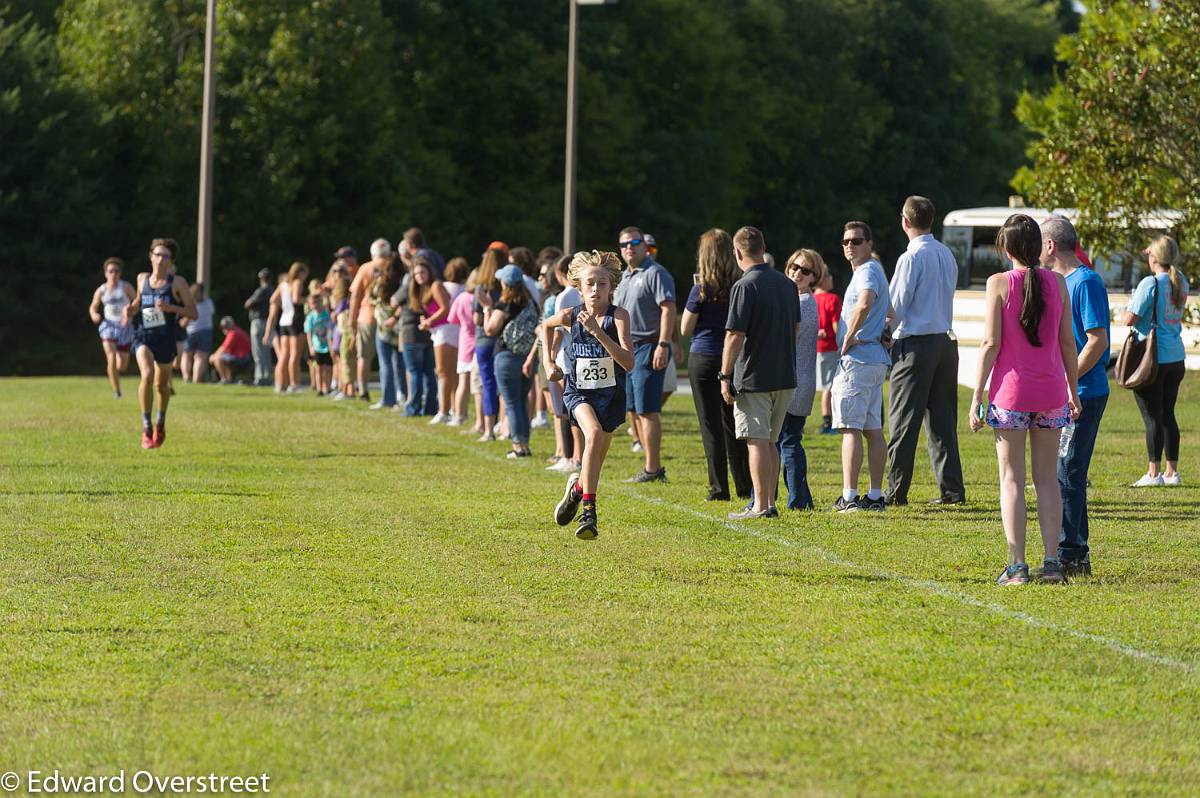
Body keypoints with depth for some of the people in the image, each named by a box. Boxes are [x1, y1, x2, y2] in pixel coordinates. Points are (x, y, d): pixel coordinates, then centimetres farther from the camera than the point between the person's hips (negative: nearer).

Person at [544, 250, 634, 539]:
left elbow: (628, 363, -25)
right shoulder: (570, 316, -5)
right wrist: (548, 361, 14)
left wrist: (598, 331, -31)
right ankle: (588, 511, -26)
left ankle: (576, 485, 43)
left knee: (593, 465, 7)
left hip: (610, 395, 1)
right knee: (594, 433, -30)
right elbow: (547, 325, 20)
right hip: (577, 392, -1)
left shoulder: (619, 316, -13)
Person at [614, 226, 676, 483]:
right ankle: (652, 466, 15)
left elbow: (668, 308, -18)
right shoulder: (625, 277, 19)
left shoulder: (655, 273, -9)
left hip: (649, 347, -9)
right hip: (628, 349, 10)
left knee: (648, 411, -10)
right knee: (636, 411, 10)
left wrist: (663, 345, -25)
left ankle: (652, 469, -9)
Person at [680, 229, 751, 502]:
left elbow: (685, 329, -5)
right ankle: (745, 487, 15)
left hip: (704, 358, -4)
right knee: (732, 423, 14)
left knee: (711, 426, 2)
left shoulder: (702, 289, -12)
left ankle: (719, 489, 1)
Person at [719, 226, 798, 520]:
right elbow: (796, 328, 18)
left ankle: (760, 506, -4)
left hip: (753, 378, -7)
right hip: (785, 375, 7)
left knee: (757, 442, -4)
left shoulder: (744, 286, -14)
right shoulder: (787, 284, 9)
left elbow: (735, 335, -16)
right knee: (770, 442, 15)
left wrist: (726, 376, -10)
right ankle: (769, 503, 17)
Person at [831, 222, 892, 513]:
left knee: (851, 427, -11)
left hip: (857, 359, -11)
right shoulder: (874, 271, 20)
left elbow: (864, 304, -34)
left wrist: (849, 337, -23)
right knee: (873, 429, 10)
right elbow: (889, 311, 34)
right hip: (876, 358, 11)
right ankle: (876, 496, 12)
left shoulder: (868, 271, -12)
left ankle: (849, 497, -14)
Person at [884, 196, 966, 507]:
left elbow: (897, 306, -12)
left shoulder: (911, 258, -12)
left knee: (903, 421, -2)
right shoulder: (947, 256, 11)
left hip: (915, 343, -7)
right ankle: (951, 489, 8)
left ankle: (896, 490, -2)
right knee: (943, 419, 10)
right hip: (946, 340, 7)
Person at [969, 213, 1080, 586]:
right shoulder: (1057, 282, 2)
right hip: (1050, 393, 3)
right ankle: (1052, 562, 6)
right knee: (1047, 479, 10)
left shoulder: (999, 283, -7)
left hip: (1011, 390, -3)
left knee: (1011, 479, 3)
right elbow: (1068, 342, 6)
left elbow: (991, 343, -9)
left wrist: (977, 396, -4)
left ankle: (1017, 566, -2)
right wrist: (1074, 391, 16)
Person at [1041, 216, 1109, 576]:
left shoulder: (1085, 282, -13)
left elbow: (1098, 341, -19)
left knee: (1066, 475, -8)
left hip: (1083, 394, -10)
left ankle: (1068, 555, -6)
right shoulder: (1061, 282, 16)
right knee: (1064, 474, 12)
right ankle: (1077, 556, 17)